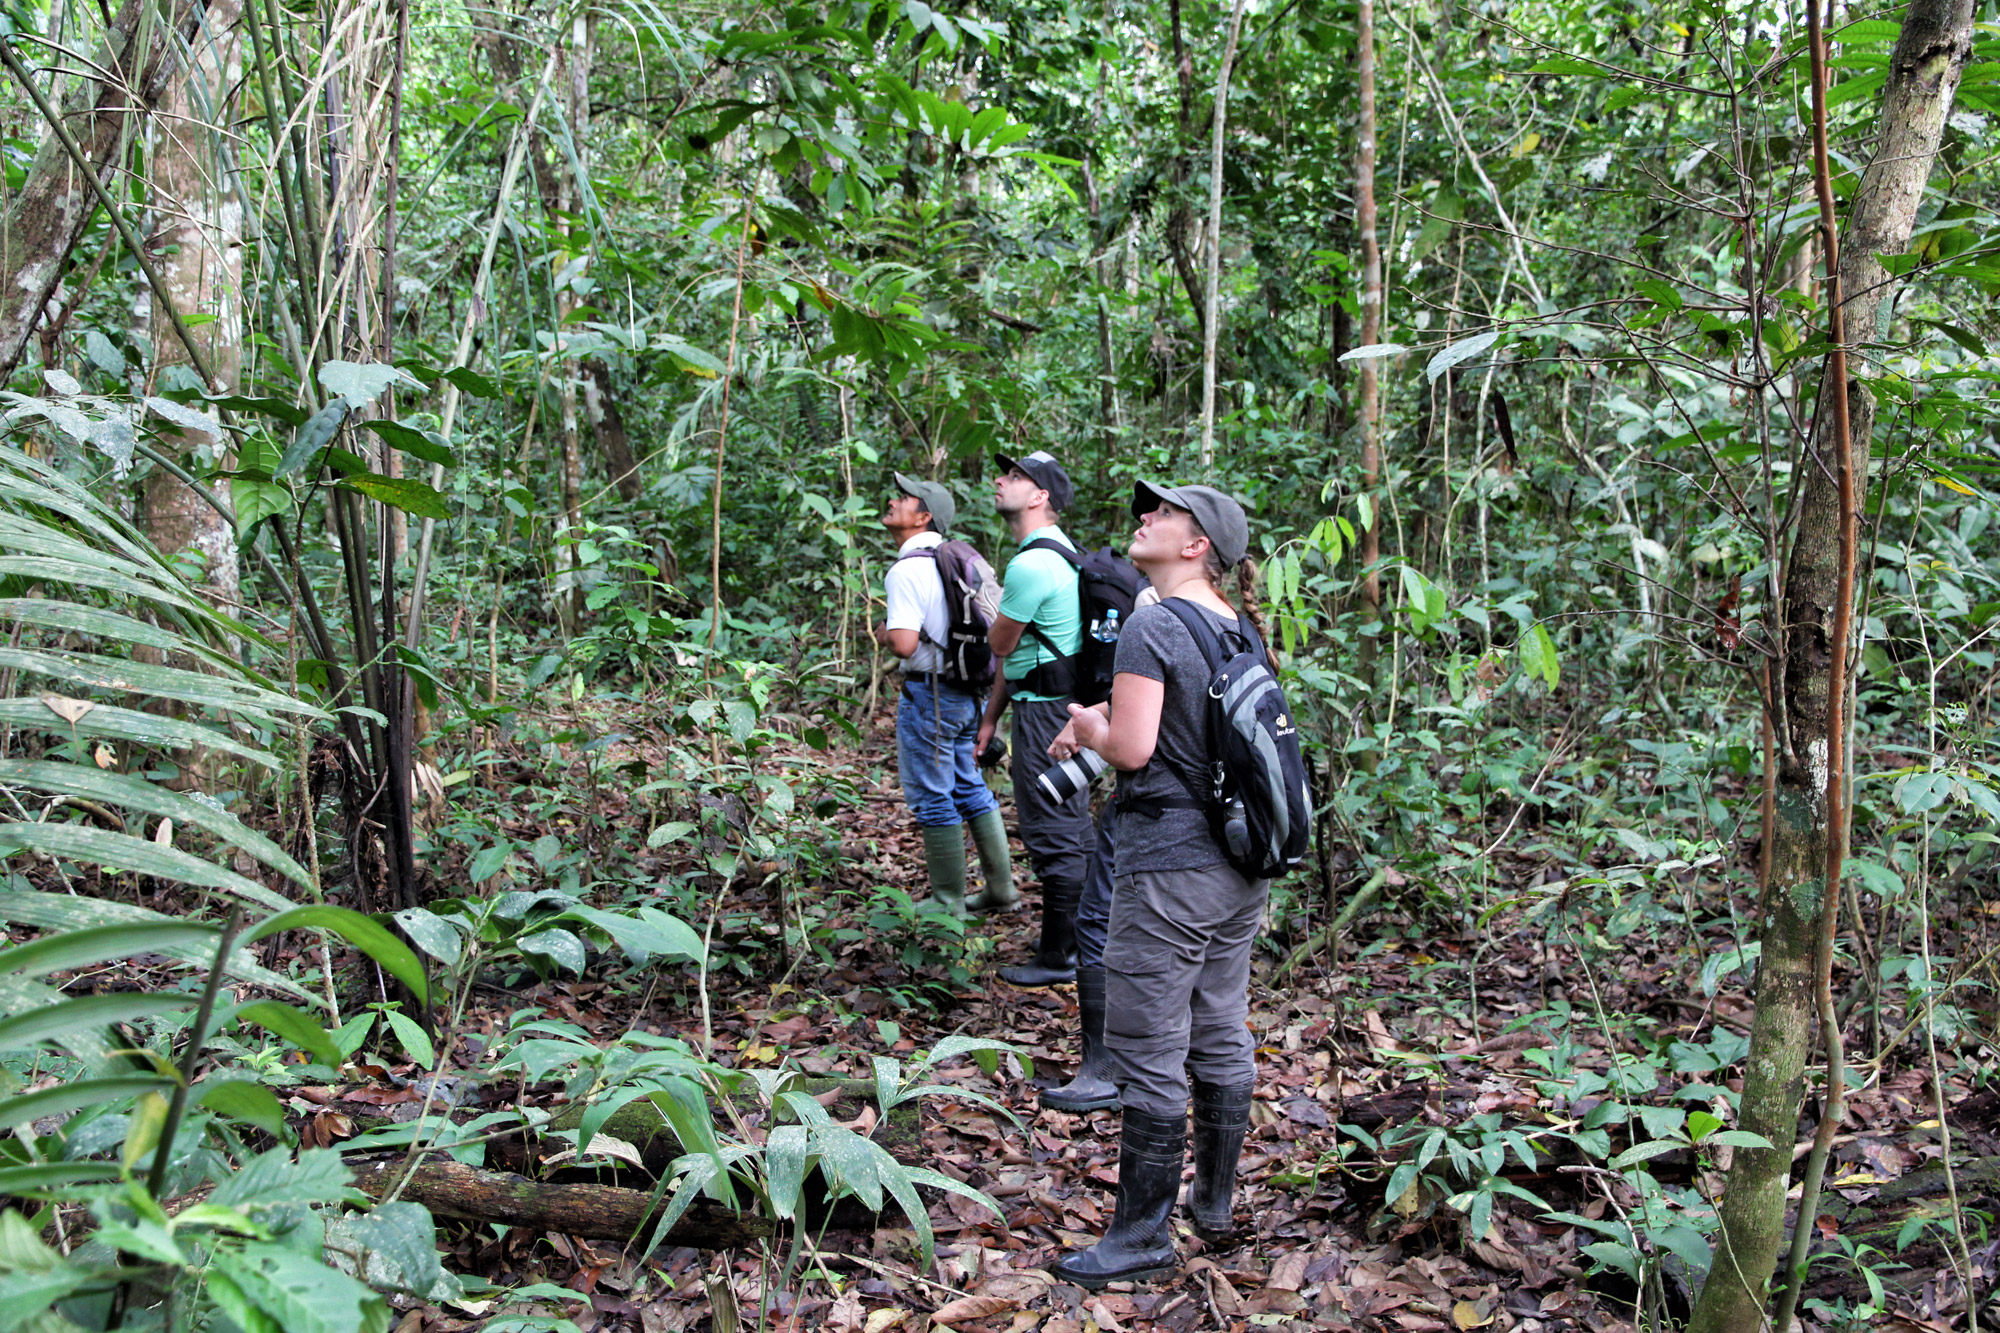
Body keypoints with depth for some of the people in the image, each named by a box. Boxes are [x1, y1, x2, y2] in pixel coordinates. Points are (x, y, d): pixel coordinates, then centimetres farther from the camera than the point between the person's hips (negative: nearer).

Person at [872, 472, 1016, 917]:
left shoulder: (908, 569, -18)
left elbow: (904, 643, -27)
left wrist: (883, 633, -5)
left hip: (930, 693, -9)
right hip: (968, 691, 9)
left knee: (933, 798, 3)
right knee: (970, 787, 19)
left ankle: (949, 901, 11)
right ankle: (1000, 886, 25)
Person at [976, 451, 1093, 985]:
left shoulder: (1031, 565, -20)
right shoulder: (1059, 552, 16)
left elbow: (1000, 644, -9)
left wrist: (998, 607, 13)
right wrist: (991, 716, 21)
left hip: (1046, 712, -11)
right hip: (1064, 705, 11)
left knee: (1051, 834, -3)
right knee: (1073, 827, 17)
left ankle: (1060, 956, 6)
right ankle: (1082, 936, 29)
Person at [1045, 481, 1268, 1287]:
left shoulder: (1151, 629, -15)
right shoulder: (1241, 631, 9)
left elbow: (1132, 748, -20)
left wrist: (1089, 725, 1)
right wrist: (1098, 728, 16)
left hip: (1168, 872, -8)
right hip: (1239, 866, 8)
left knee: (1149, 1057, 2)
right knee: (1221, 1038, 17)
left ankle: (1143, 1236, 12)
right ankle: (1216, 1204, 31)